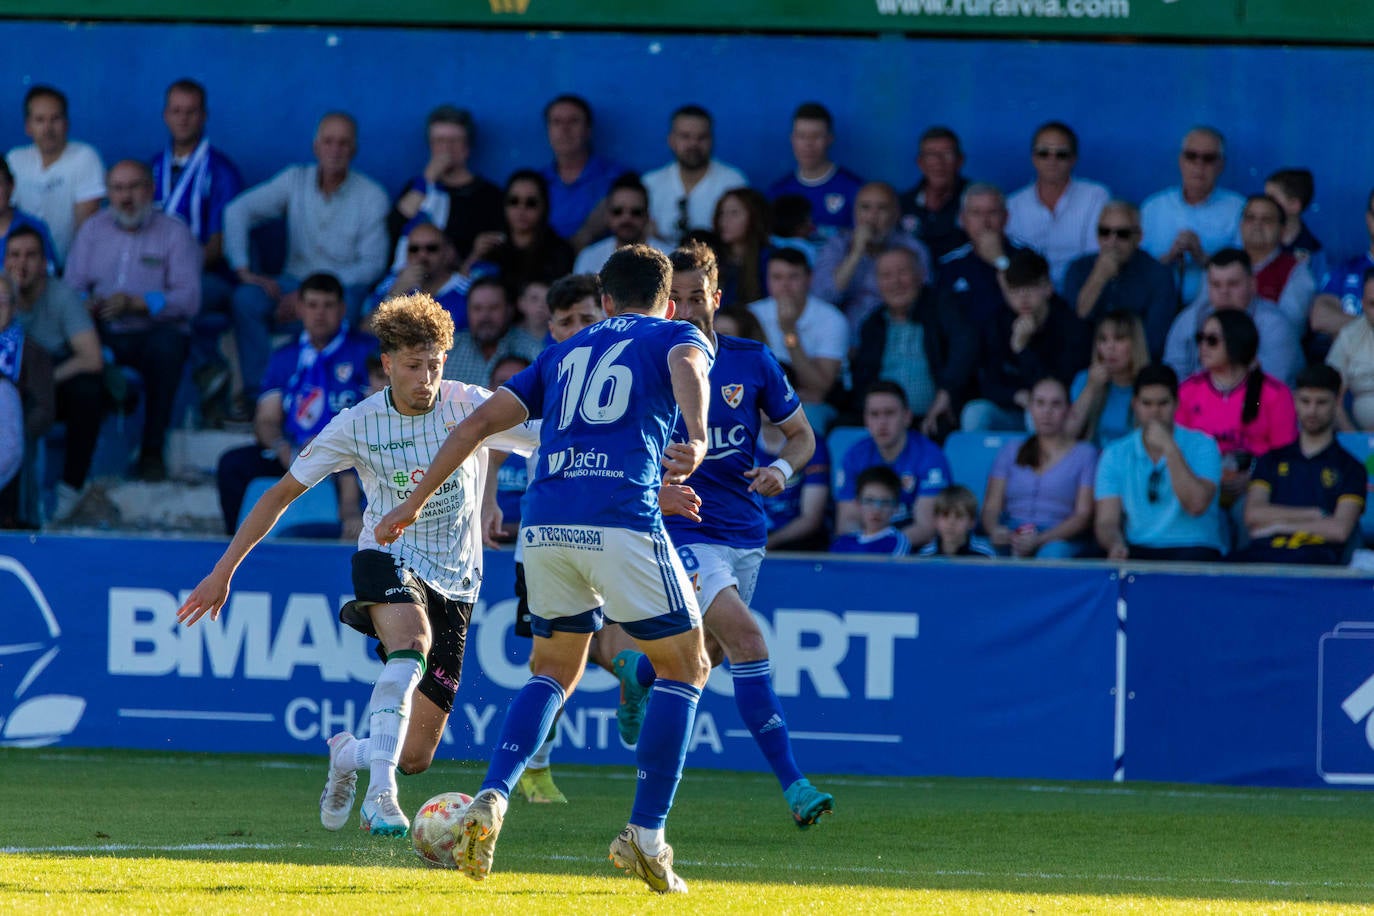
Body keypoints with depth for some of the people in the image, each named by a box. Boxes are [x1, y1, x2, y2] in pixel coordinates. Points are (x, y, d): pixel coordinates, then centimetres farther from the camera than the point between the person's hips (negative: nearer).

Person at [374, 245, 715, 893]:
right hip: (623, 519, -4)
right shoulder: (676, 335, 17)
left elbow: (480, 421, 23)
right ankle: (645, 837, 0)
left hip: (545, 523, 4)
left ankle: (491, 801, -1)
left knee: (553, 671, 23)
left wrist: (415, 503, 28)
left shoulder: (565, 352, 29)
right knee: (686, 669, 11)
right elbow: (687, 367, -9)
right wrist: (696, 438, -28)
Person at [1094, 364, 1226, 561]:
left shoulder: (1201, 446, 3)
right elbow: (1106, 521, 1)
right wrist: (1115, 544, -23)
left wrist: (1169, 449, -14)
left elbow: (1196, 505, -13)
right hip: (1137, 550, 2)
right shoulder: (1115, 455, 11)